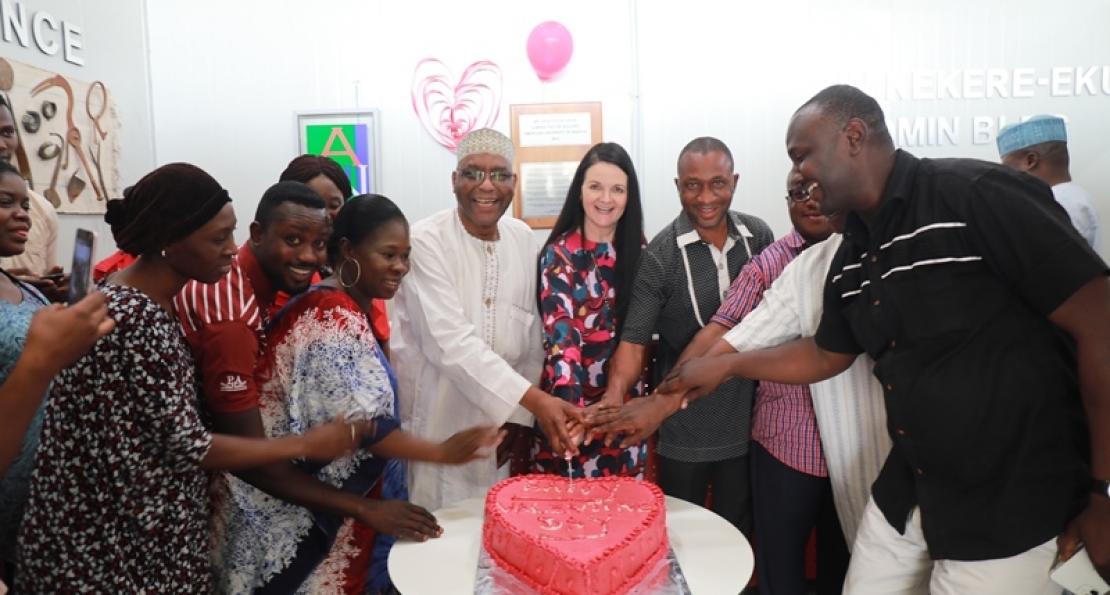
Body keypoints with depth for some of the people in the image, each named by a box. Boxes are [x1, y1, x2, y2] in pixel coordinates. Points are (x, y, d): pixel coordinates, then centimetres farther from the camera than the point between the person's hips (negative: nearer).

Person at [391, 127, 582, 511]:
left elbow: (532, 333, 6)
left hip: (498, 422, 5)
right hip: (435, 430, -4)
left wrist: (520, 416, 2)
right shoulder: (427, 240, -14)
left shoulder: (523, 238, 3)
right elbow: (451, 342, -23)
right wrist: (534, 399, -28)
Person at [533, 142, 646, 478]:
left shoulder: (637, 250, 3)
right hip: (570, 402, -4)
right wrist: (571, 409, -35)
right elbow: (561, 336, -22)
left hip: (625, 403, 4)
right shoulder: (559, 255, -11)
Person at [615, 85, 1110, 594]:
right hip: (905, 493, 7)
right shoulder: (851, 258, 5)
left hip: (1012, 509, -7)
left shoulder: (979, 196, -18)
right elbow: (826, 355, 19)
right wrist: (726, 365, 14)